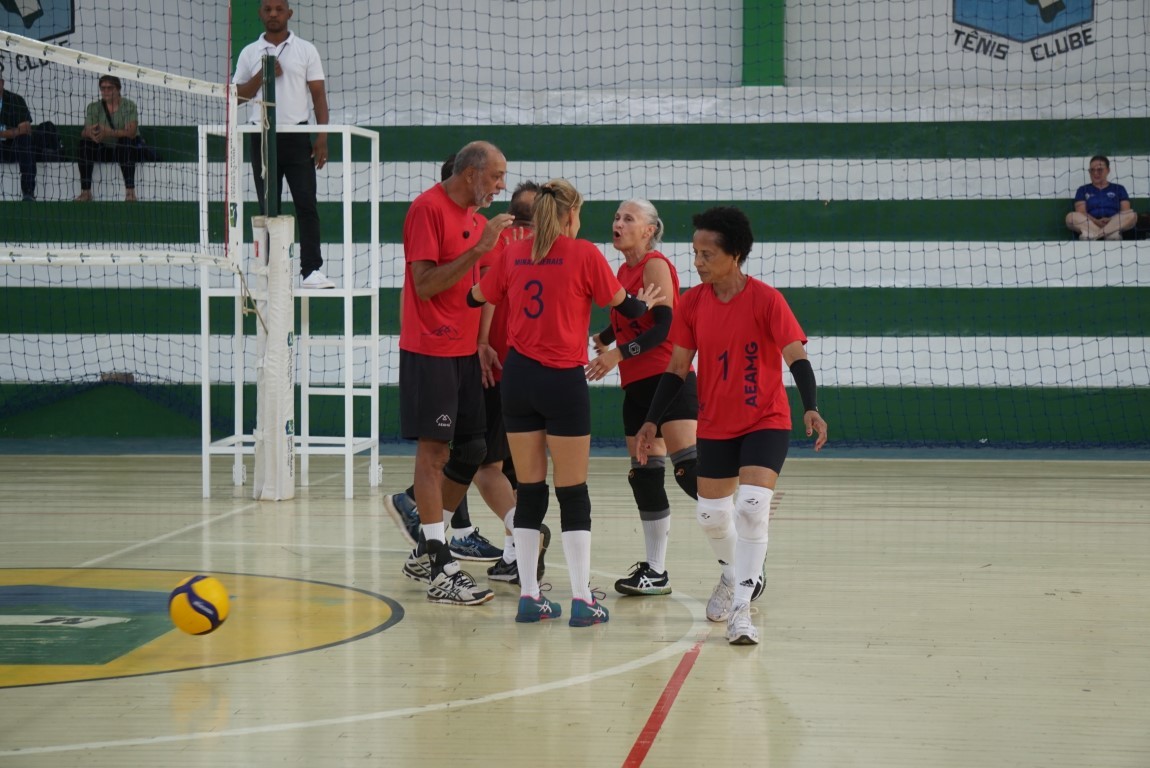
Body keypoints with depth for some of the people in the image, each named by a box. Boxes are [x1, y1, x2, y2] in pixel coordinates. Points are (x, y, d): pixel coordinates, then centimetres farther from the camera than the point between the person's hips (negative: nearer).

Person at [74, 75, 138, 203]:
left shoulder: (129, 106, -10)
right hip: (104, 149, 3)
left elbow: (131, 132, -25)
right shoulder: (94, 107, 0)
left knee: (125, 141, -36)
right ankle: (85, 192, -24)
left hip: (125, 148, -3)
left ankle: (130, 191, -37)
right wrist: (90, 133, -39)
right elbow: (85, 132, -12)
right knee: (84, 142, -24)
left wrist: (109, 132, -42)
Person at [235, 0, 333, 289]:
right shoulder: (249, 53, 10)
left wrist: (322, 137, -6)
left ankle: (311, 270, -10)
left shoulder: (305, 50, 6)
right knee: (268, 207, 3)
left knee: (306, 204, -9)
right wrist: (262, 77, -8)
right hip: (263, 137, 2)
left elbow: (318, 95, 4)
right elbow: (237, 95, 9)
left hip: (297, 137, -2)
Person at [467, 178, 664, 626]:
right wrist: (645, 303, 26)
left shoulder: (512, 254, 4)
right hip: (563, 380, -4)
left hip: (518, 376, 4)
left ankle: (529, 597, 10)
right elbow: (623, 306, 4)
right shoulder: (584, 254, -6)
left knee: (529, 489, 9)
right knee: (573, 492, 1)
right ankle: (582, 600, 0)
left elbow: (475, 298, 17)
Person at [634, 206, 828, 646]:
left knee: (752, 507, -20)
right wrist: (652, 422, 0)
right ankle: (734, 575, 41)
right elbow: (677, 368, 4)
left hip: (765, 423, -4)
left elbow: (796, 356, -19)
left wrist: (811, 409, -33)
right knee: (710, 515, 9)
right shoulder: (692, 303, -3)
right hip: (715, 426, 5)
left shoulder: (765, 299, -15)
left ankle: (740, 609, -14)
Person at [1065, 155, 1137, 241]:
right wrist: (1096, 221, -16)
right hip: (1090, 224, -1)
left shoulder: (1119, 189, 21)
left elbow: (1125, 212, 9)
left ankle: (1092, 234, -40)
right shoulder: (1083, 190, 20)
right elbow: (1081, 213, 5)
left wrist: (1112, 220, -13)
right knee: (1071, 217, -30)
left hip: (1114, 224, 1)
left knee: (1132, 215, -29)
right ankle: (1110, 233, -44)